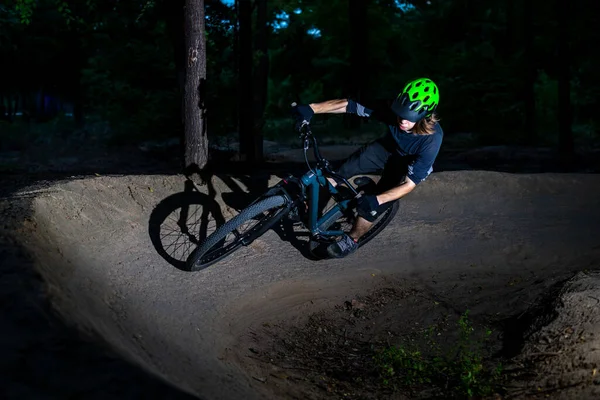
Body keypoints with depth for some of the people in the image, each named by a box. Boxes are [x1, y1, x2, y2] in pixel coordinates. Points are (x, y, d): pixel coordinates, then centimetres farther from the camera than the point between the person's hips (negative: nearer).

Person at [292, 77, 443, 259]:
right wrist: (311, 108, -40)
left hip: (405, 166, -3)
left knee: (370, 207, -10)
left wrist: (377, 200, -47)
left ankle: (351, 240, 18)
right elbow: (348, 105, -30)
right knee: (340, 172, -13)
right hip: (385, 148, 3)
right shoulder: (392, 110, -33)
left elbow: (410, 184, -34)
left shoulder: (432, 140, -39)